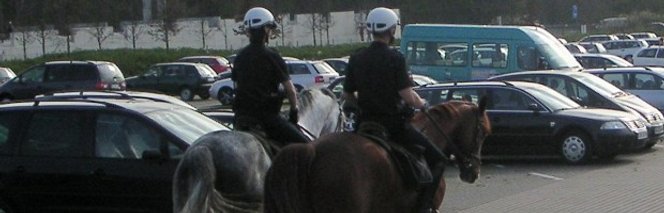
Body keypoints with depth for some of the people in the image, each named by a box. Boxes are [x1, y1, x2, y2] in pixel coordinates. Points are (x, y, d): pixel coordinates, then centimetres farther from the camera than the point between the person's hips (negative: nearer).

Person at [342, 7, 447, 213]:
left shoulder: (356, 59, 5)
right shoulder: (395, 58, -12)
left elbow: (347, 97, 9)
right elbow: (407, 96, -17)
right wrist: (421, 103, 3)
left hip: (364, 123, 6)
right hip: (393, 123, -6)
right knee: (436, 159, 3)